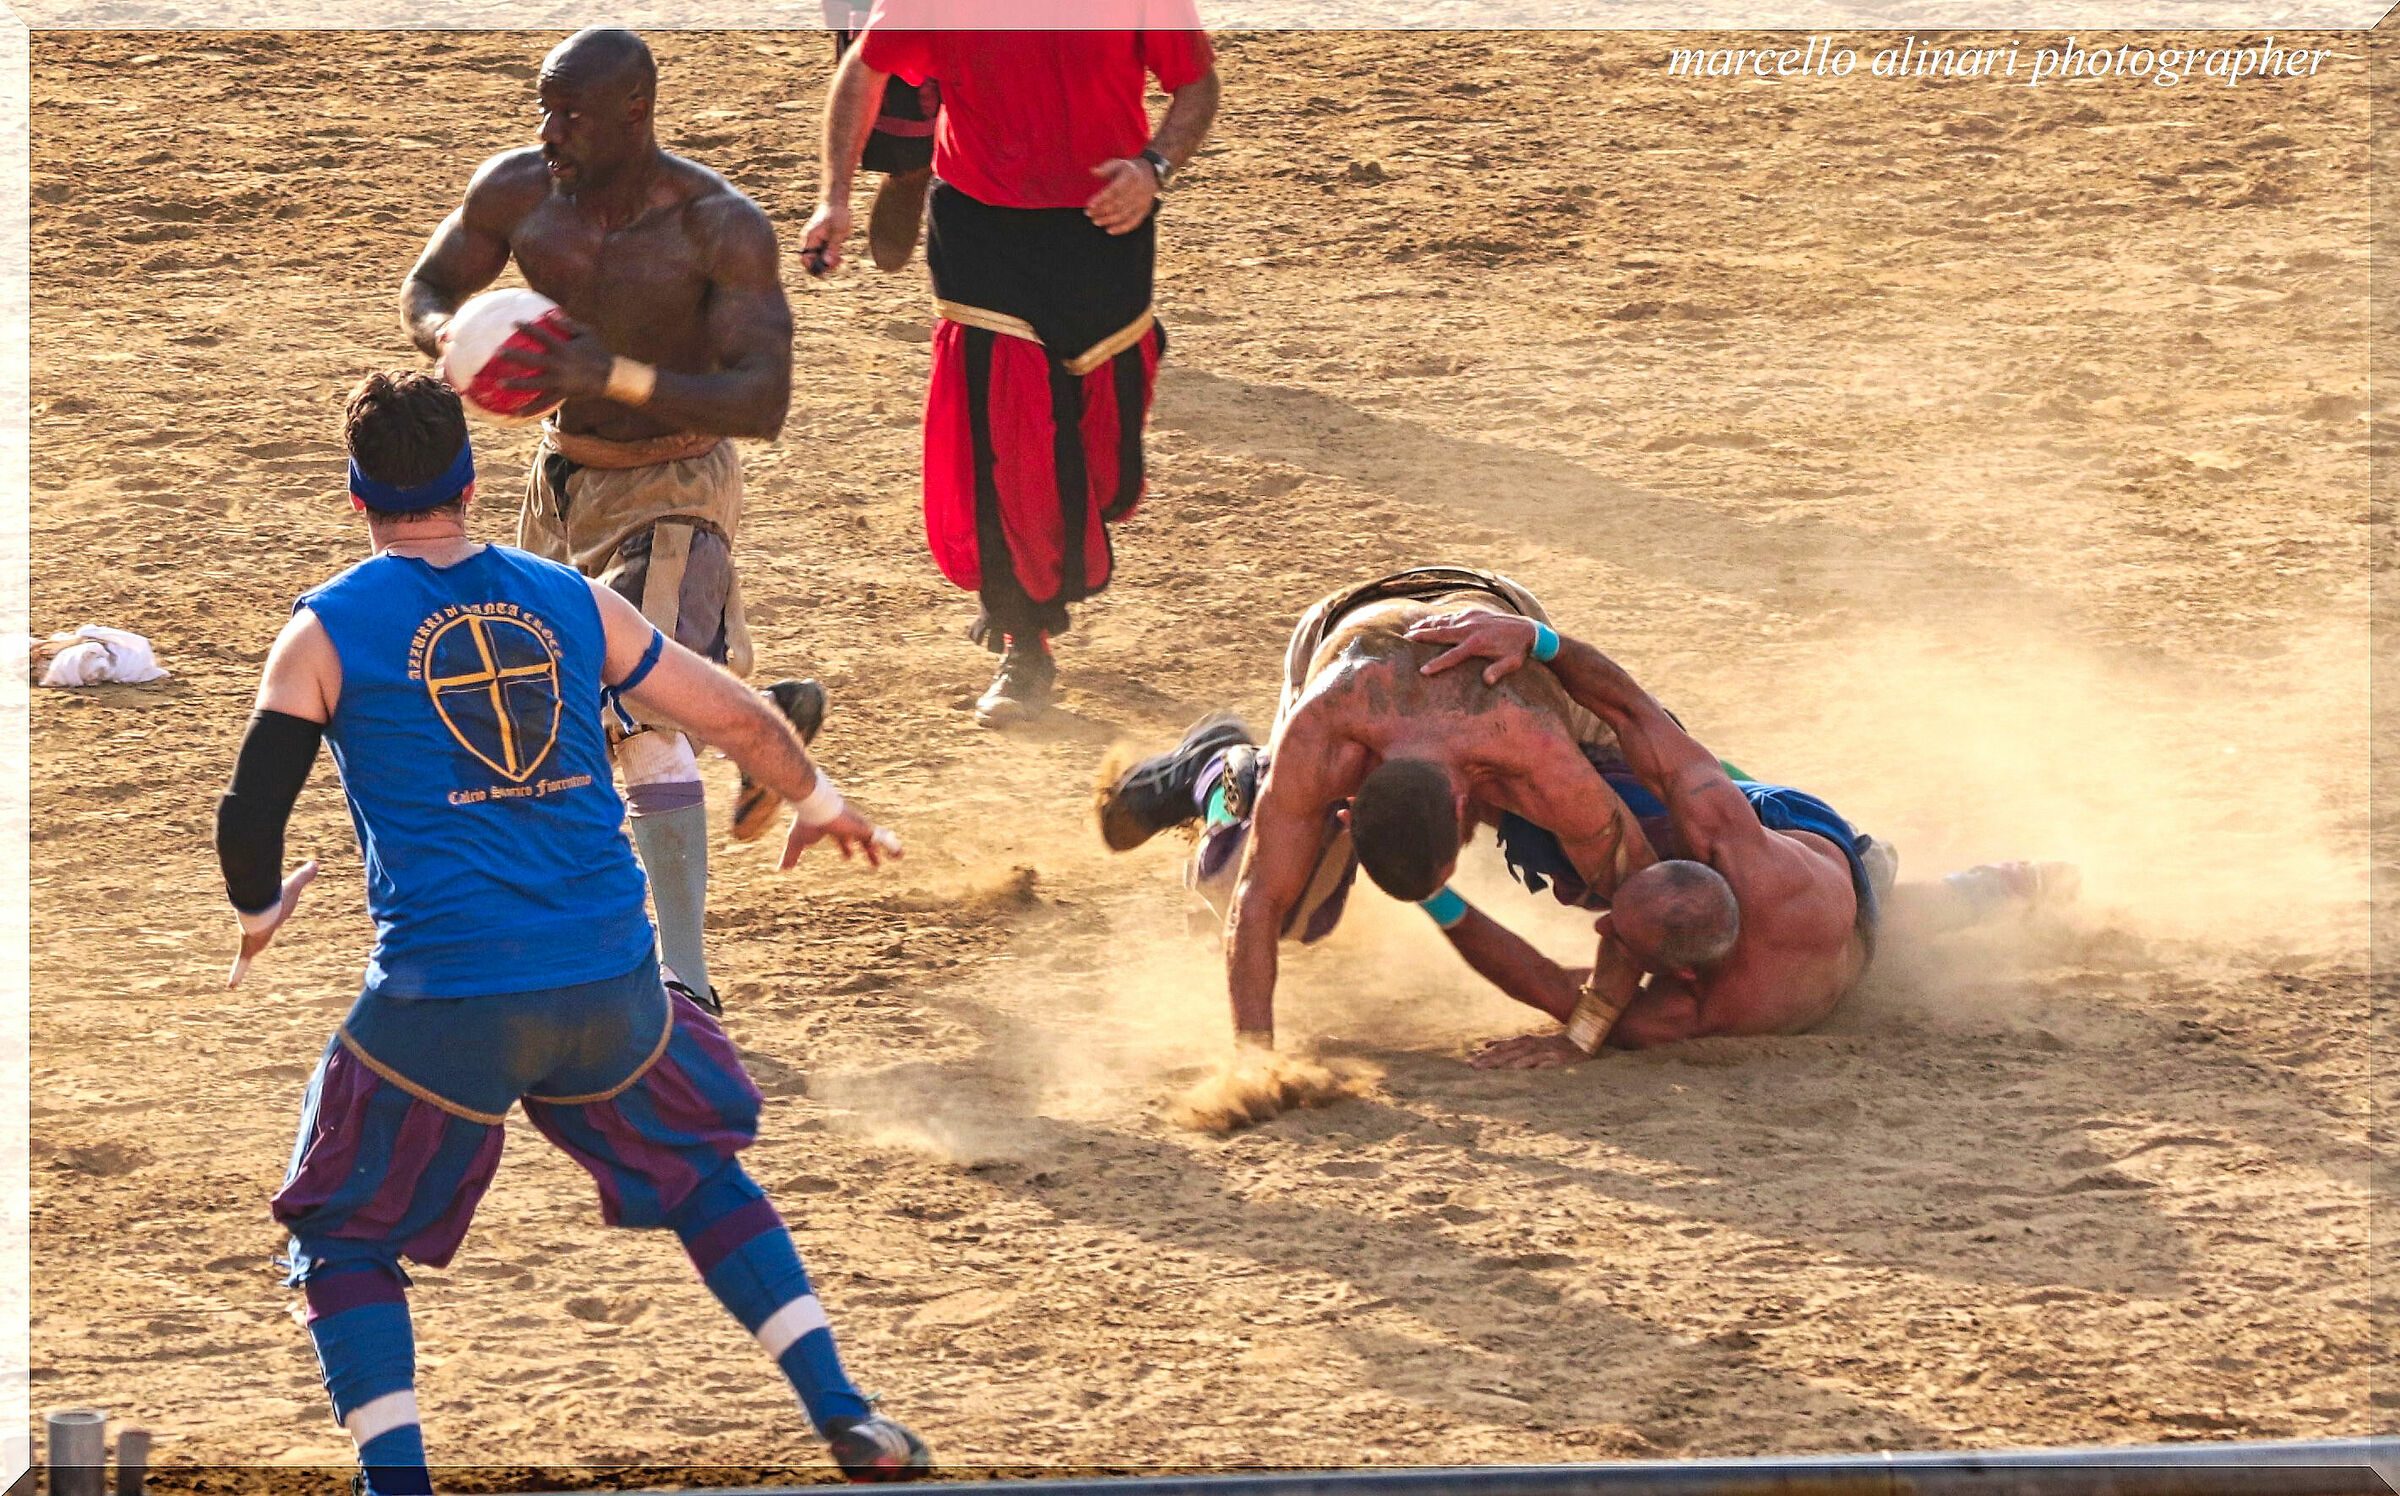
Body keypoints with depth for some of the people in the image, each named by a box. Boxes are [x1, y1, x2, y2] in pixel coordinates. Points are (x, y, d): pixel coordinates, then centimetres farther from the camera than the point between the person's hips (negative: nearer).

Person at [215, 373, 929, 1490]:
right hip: (610, 987, 3)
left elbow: (249, 820, -3)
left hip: (443, 1003, -3)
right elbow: (739, 718, 17)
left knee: (345, 1246, 14)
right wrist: (821, 805, 37)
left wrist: (260, 915, 19)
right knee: (702, 1174, 27)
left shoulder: (327, 630, 0)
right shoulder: (571, 601, 9)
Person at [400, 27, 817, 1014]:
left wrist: (615, 376, -43)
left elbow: (763, 405, -30)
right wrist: (448, 338, -22)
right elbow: (426, 289, 4)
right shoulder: (517, 191, -12)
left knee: (641, 714, -22)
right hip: (564, 479, 6)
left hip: (675, 490, -6)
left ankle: (686, 978, -20)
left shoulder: (722, 228, -25)